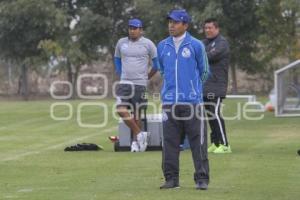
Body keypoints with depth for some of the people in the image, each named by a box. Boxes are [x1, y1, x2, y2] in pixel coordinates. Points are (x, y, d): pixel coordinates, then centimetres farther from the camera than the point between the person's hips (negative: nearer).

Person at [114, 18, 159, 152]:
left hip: (140, 83, -3)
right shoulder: (121, 43, 8)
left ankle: (135, 141, 12)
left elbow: (156, 63, 8)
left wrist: (147, 77, 9)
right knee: (121, 109, -14)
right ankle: (139, 134, -3)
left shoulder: (147, 44, -1)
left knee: (136, 113, 0)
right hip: (124, 82, 3)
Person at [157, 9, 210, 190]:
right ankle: (171, 178, 12)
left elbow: (204, 72, 7)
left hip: (193, 101, -3)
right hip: (170, 102, 3)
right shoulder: (162, 46, 7)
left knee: (198, 141, -3)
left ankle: (202, 178, 2)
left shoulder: (196, 45, -3)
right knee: (170, 142, 5)